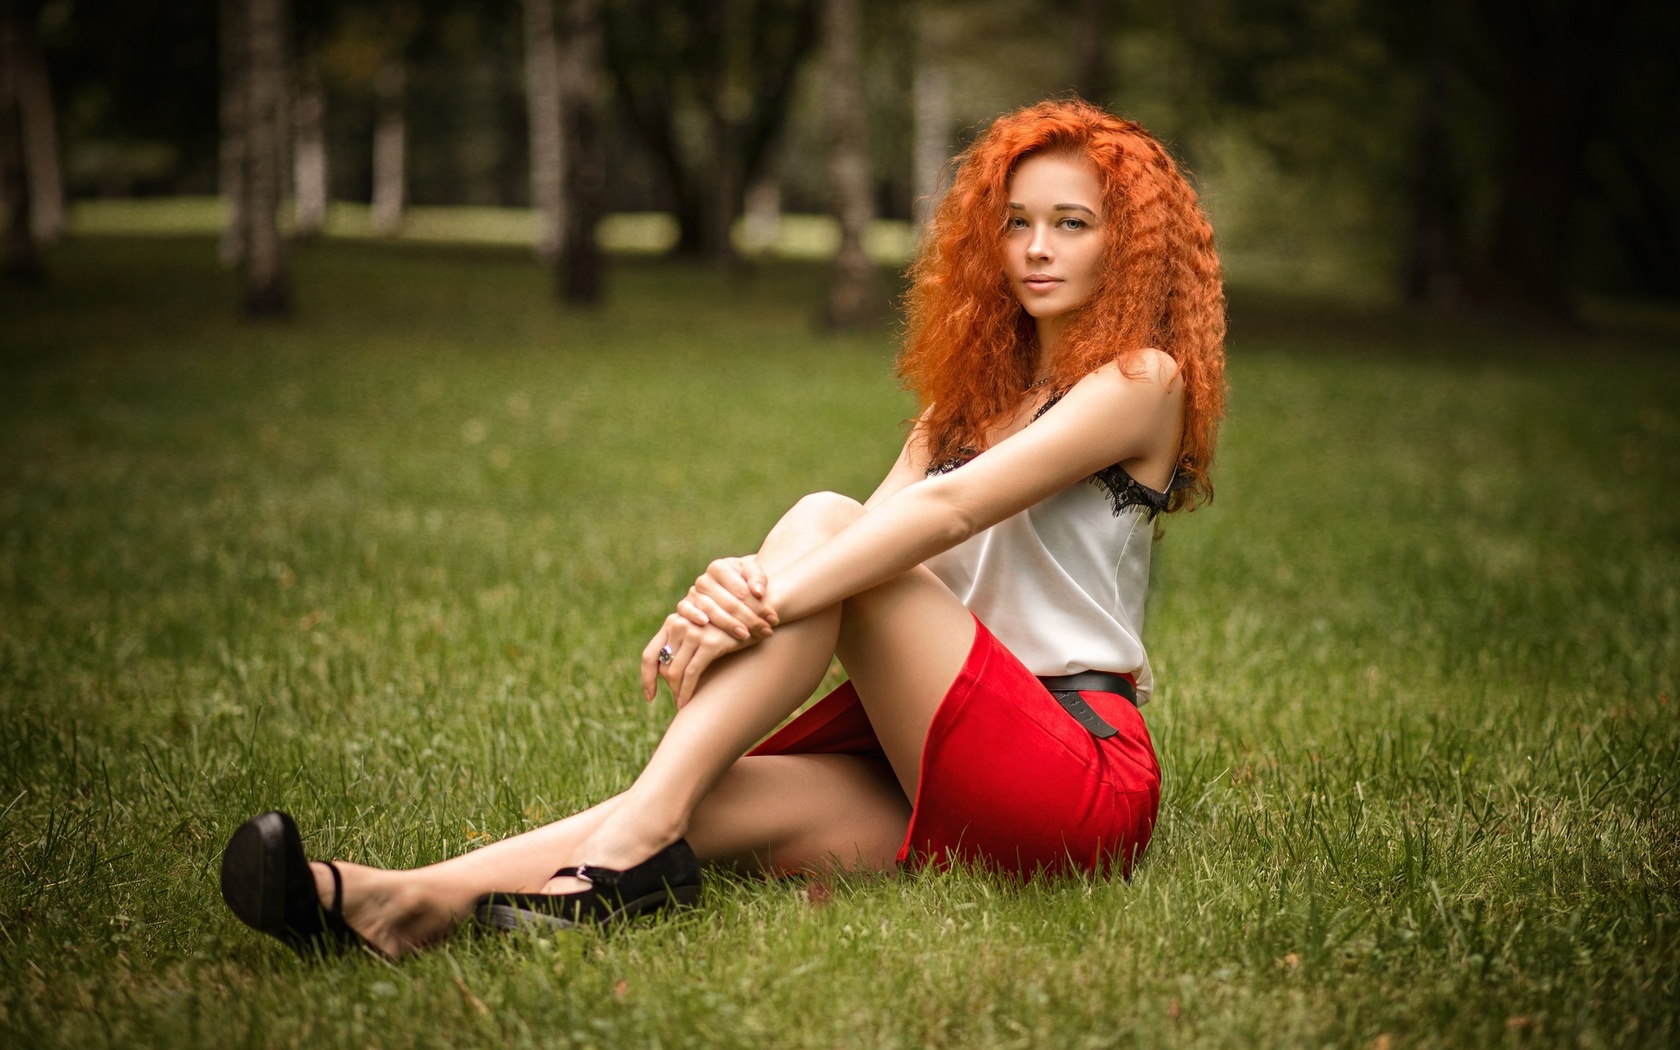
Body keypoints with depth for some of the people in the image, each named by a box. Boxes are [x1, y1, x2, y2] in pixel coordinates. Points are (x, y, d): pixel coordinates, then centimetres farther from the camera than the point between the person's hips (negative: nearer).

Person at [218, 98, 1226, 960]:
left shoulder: (1142, 377, -1)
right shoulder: (971, 392, 22)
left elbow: (950, 510, -17)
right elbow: (898, 518, 3)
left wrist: (766, 601, -27)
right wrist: (734, 591, -20)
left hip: (1083, 774, -6)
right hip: (945, 781, 6)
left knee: (824, 522, -21)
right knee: (724, 801, -23)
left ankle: (640, 835, -28)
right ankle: (414, 902, -41)